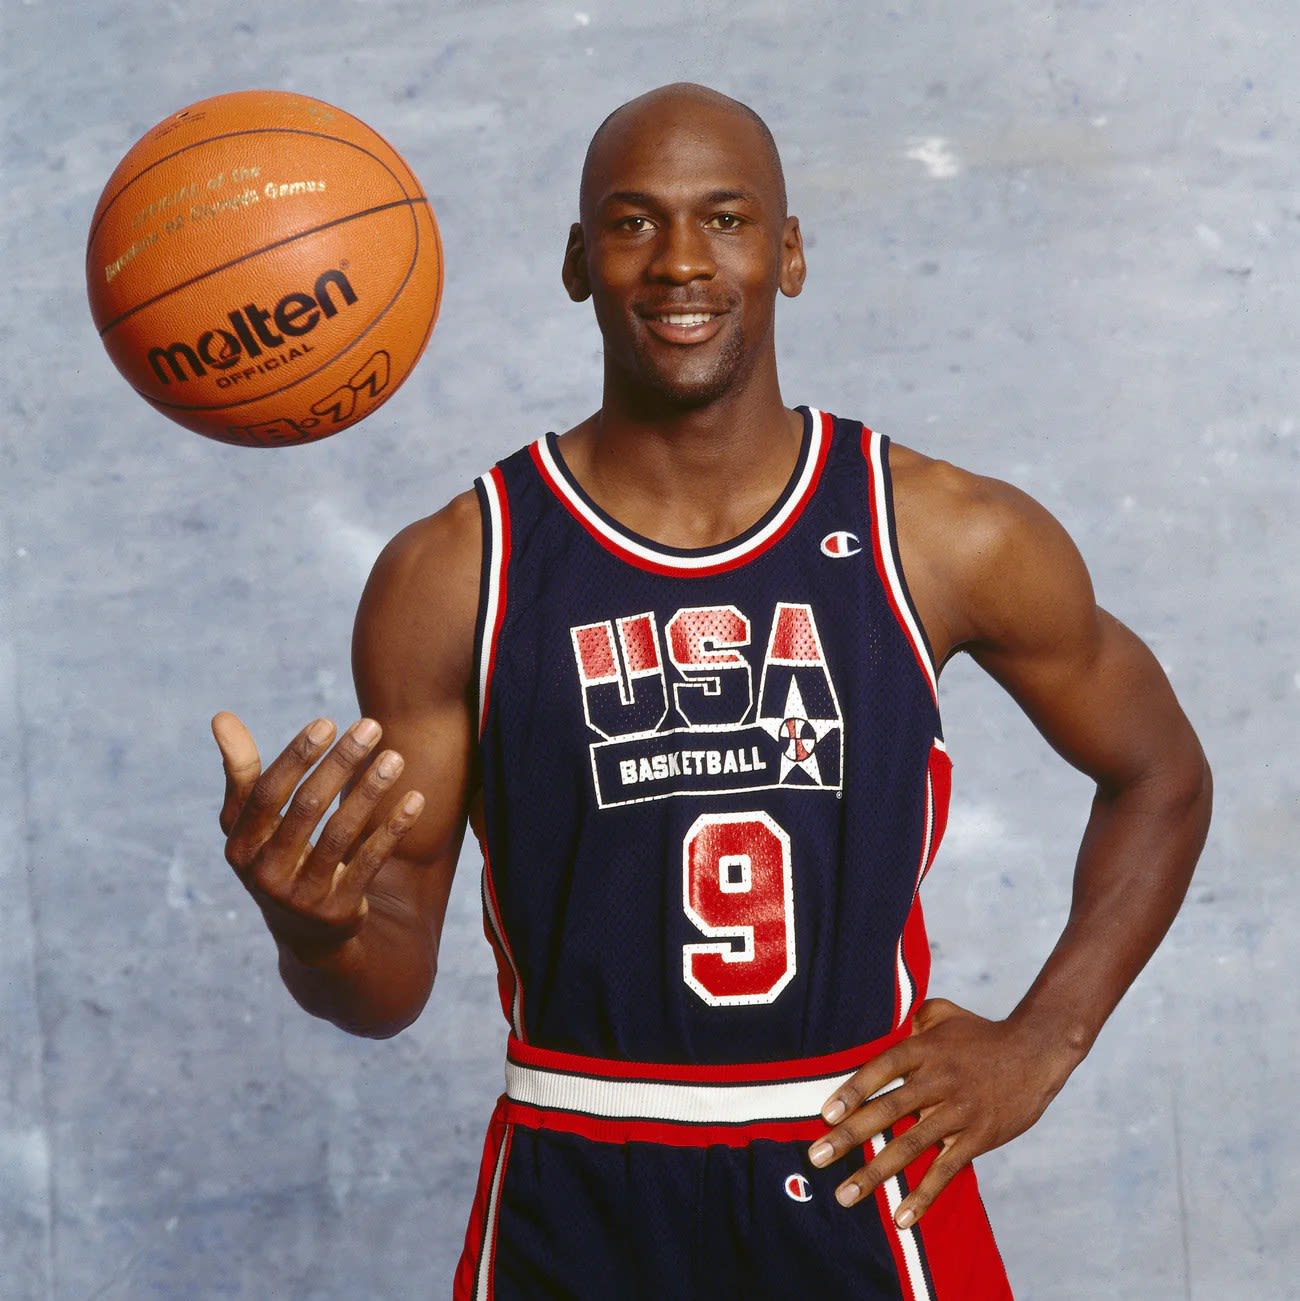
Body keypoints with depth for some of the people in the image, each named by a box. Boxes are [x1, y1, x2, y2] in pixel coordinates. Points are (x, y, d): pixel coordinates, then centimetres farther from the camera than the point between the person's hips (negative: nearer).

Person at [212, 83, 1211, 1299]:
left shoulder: (952, 540, -4)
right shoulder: (450, 578, -6)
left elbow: (1161, 775, 11)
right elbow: (392, 979, -3)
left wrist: (1042, 1045, 1)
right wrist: (317, 930, -27)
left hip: (863, 1192, 0)